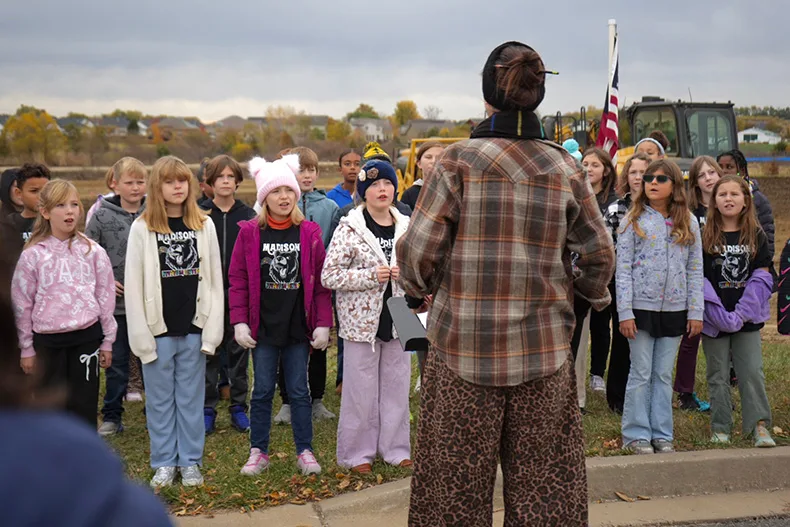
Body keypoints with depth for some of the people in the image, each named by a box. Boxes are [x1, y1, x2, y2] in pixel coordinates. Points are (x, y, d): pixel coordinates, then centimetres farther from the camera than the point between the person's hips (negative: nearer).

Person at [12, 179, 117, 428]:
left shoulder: (92, 251, 0)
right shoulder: (32, 255, -2)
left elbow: (106, 297, 5)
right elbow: (22, 303, 3)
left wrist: (107, 341, 5)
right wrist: (26, 347, 4)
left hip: (87, 337, 0)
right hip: (47, 340, 0)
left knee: (84, 405, 6)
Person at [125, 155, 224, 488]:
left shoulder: (204, 226, 3)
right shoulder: (142, 228, -2)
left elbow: (214, 280, 2)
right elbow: (134, 284, -4)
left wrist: (213, 329, -4)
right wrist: (141, 334, -9)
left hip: (194, 327, 1)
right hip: (158, 328, -1)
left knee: (191, 397, 10)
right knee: (160, 398, 9)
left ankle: (190, 461, 21)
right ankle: (164, 462, 21)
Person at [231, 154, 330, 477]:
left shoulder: (309, 233, 0)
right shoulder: (249, 233, -1)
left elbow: (320, 282, 1)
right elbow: (237, 280, -1)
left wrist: (323, 323, -3)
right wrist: (239, 322, -7)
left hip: (299, 327, 0)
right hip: (263, 327, 0)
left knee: (299, 390, 8)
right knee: (262, 390, 8)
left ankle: (305, 451, 18)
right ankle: (258, 452, 20)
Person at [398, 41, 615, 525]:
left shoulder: (459, 160, -6)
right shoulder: (565, 168, 2)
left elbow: (419, 251, -8)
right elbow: (600, 254, 5)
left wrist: (418, 288, 13)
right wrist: (595, 297, 25)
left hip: (464, 346, -2)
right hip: (544, 351, 2)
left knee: (457, 484, 9)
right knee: (545, 484, 11)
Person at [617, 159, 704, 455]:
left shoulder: (688, 223, 6)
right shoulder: (634, 220, -1)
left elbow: (695, 271, 7)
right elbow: (623, 269, -5)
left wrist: (695, 312, 1)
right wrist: (625, 312, -11)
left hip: (674, 309, 2)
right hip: (641, 307, -2)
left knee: (664, 374, 9)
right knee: (641, 373, 2)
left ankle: (662, 435, 17)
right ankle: (636, 435, 12)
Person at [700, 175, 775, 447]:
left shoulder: (757, 236, 4)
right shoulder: (704, 237, -1)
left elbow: (762, 278, 0)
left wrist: (741, 313, -12)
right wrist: (718, 313, -15)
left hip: (747, 319, 1)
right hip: (714, 320, -1)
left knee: (752, 372, -2)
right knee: (718, 376, 7)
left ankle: (759, 426, 3)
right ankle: (720, 428, 15)